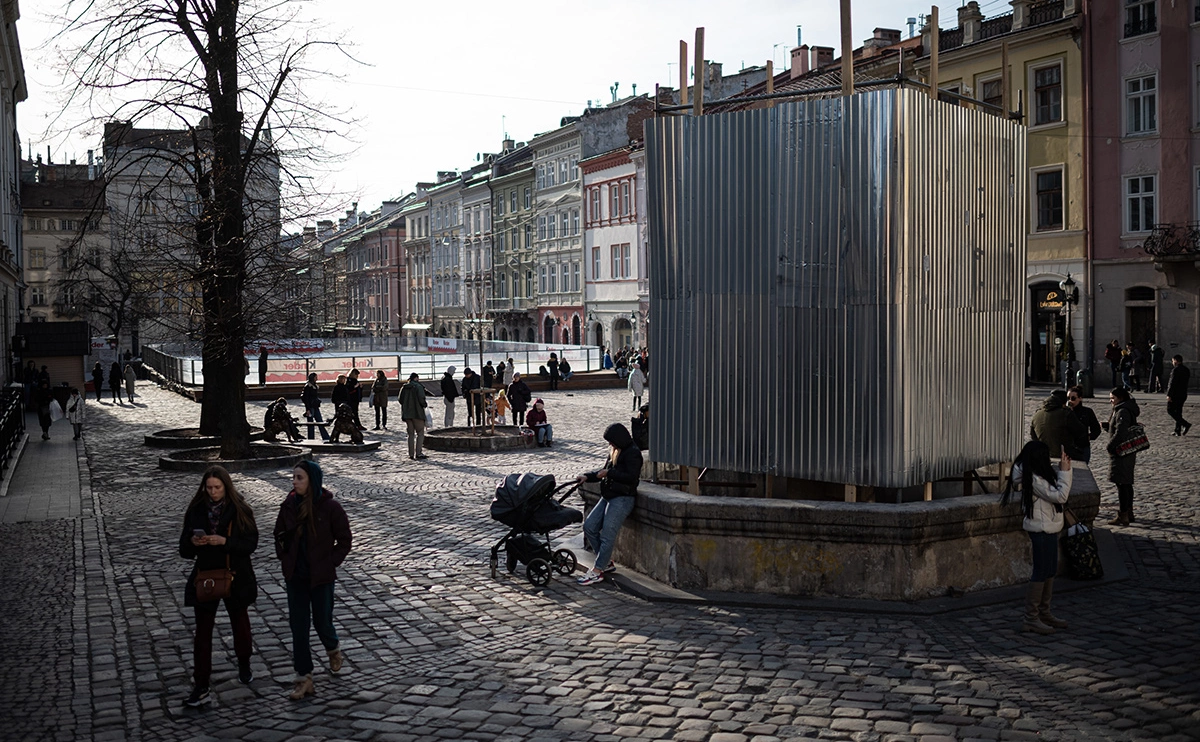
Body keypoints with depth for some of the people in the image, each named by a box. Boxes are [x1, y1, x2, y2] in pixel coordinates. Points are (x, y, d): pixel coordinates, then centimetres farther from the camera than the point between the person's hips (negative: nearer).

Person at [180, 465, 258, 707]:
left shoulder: (240, 511, -9)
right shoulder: (196, 511, -3)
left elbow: (251, 543, -12)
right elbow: (184, 549, 1)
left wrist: (225, 541, -26)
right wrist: (193, 542, -22)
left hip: (235, 577, -1)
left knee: (240, 623, 18)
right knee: (203, 631, 1)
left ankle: (244, 665, 43)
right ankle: (200, 687, 5)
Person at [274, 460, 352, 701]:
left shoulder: (330, 507, -14)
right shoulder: (289, 505, -3)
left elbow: (344, 540, -6)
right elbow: (280, 535, 13)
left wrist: (330, 563, -10)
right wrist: (284, 559, 4)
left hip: (321, 576, -3)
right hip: (295, 576, 3)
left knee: (322, 621, 8)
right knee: (298, 626, 4)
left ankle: (333, 649, 42)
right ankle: (303, 677, 12)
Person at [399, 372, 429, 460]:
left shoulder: (404, 388, 8)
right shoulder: (418, 387, -10)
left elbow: (400, 400, 8)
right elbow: (421, 399, -18)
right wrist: (425, 404, 1)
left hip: (407, 414, 6)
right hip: (417, 413, -6)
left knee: (411, 434, 12)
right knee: (420, 433, 1)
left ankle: (411, 454, 9)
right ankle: (418, 453, -8)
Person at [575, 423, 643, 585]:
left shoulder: (633, 453, -11)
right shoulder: (615, 452, 17)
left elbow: (631, 477, -21)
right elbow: (605, 471, 22)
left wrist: (609, 473, -18)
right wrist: (587, 476, 8)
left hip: (623, 499, -10)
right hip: (608, 497, 10)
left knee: (607, 534, -14)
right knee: (589, 526, 2)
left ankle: (597, 571, -11)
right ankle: (607, 562, 10)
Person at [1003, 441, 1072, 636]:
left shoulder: (1040, 476, 9)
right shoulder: (1034, 479, -21)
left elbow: (1057, 488, 17)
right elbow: (1060, 496, -21)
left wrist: (1063, 469, 4)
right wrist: (1065, 471, -15)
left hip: (1049, 528, 10)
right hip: (1041, 530, -10)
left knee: (1050, 571, 16)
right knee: (1041, 572, -6)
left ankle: (1044, 613, 26)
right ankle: (1031, 619, -1)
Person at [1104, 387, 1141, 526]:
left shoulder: (1123, 412, -18)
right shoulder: (1124, 410, 14)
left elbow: (1121, 433, -25)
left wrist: (1110, 446, -16)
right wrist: (1107, 426, 5)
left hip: (1121, 453, -11)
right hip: (1128, 453, 11)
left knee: (1122, 484, -7)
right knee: (1127, 483, 17)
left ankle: (1123, 516, -5)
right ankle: (1129, 513, 26)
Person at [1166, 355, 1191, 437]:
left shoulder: (1176, 370, -16)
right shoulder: (1186, 370, 12)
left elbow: (1172, 383, -19)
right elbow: (1186, 382, 16)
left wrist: (1169, 395, -18)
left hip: (1175, 394, -9)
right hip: (1183, 394, 9)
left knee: (1170, 411, -3)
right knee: (1178, 412, 12)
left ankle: (1185, 424, -14)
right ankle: (1178, 431, 12)